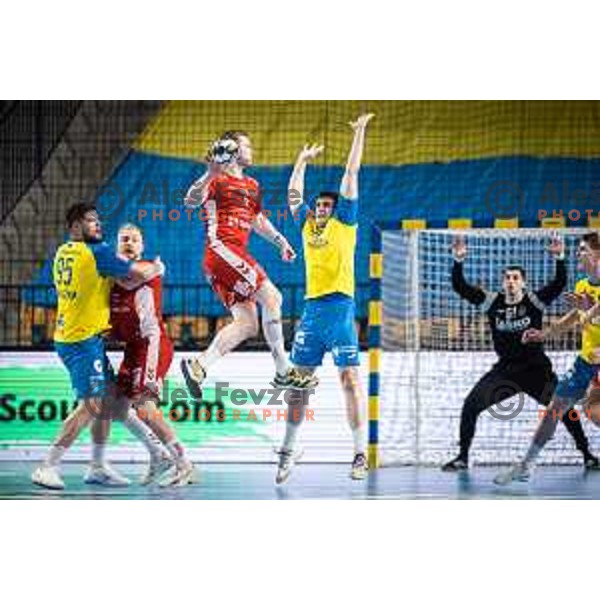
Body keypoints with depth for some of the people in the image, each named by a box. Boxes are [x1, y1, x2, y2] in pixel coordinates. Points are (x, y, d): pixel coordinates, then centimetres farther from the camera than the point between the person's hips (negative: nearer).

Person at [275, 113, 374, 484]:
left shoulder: (344, 222, 4)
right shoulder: (308, 224, 16)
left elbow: (352, 174, 2)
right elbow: (294, 193, 29)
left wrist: (360, 133, 5)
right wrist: (303, 160, 33)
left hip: (339, 307, -6)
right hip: (312, 309, 6)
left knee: (350, 379, -8)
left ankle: (361, 454, -9)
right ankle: (289, 450, 17)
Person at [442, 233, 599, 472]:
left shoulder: (535, 301, -8)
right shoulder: (491, 302, -2)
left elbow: (560, 283, -21)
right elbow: (460, 286, -6)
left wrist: (559, 258, -35)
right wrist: (458, 260, -20)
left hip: (536, 369, -2)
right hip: (504, 369, 2)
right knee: (470, 406, -10)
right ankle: (463, 457, 3)